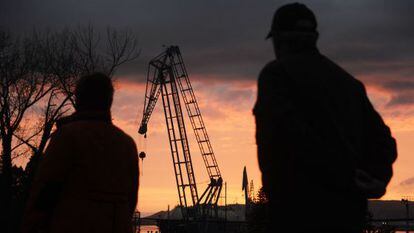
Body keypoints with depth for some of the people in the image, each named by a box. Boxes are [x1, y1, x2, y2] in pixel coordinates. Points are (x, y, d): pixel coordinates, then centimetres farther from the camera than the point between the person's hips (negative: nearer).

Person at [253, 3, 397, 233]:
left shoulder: (275, 73, -1)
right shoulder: (347, 82, 20)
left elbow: (293, 135, -17)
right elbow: (381, 140, 12)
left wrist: (346, 178, -13)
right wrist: (376, 180, -3)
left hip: (301, 214, -7)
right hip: (348, 214, 7)